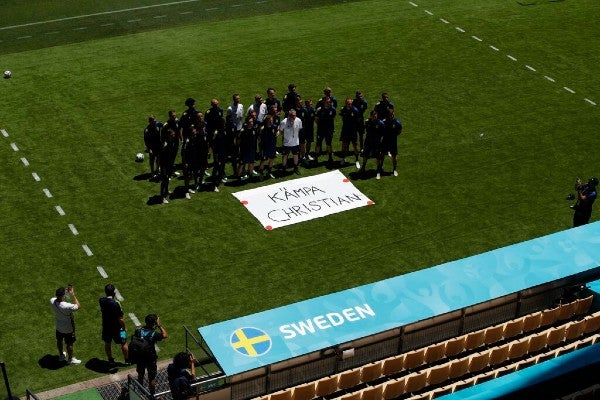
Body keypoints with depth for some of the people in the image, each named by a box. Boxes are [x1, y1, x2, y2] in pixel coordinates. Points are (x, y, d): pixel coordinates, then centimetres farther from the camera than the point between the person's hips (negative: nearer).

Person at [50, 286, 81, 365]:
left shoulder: (52, 301, -24)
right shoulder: (67, 306, -41)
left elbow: (55, 297, 3)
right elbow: (78, 306, -23)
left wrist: (65, 292, -7)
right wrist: (73, 295, -25)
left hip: (59, 327, 6)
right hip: (68, 328, -6)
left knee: (59, 341, 28)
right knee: (69, 343, 17)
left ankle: (61, 355, 50)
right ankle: (70, 359, 36)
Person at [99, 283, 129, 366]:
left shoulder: (101, 300, -14)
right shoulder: (116, 304, -31)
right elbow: (120, 319, -24)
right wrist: (124, 327, -6)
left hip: (106, 327, 5)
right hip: (116, 328, -4)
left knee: (107, 344, 25)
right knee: (123, 344, 18)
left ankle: (111, 360, 40)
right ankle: (127, 360, 32)